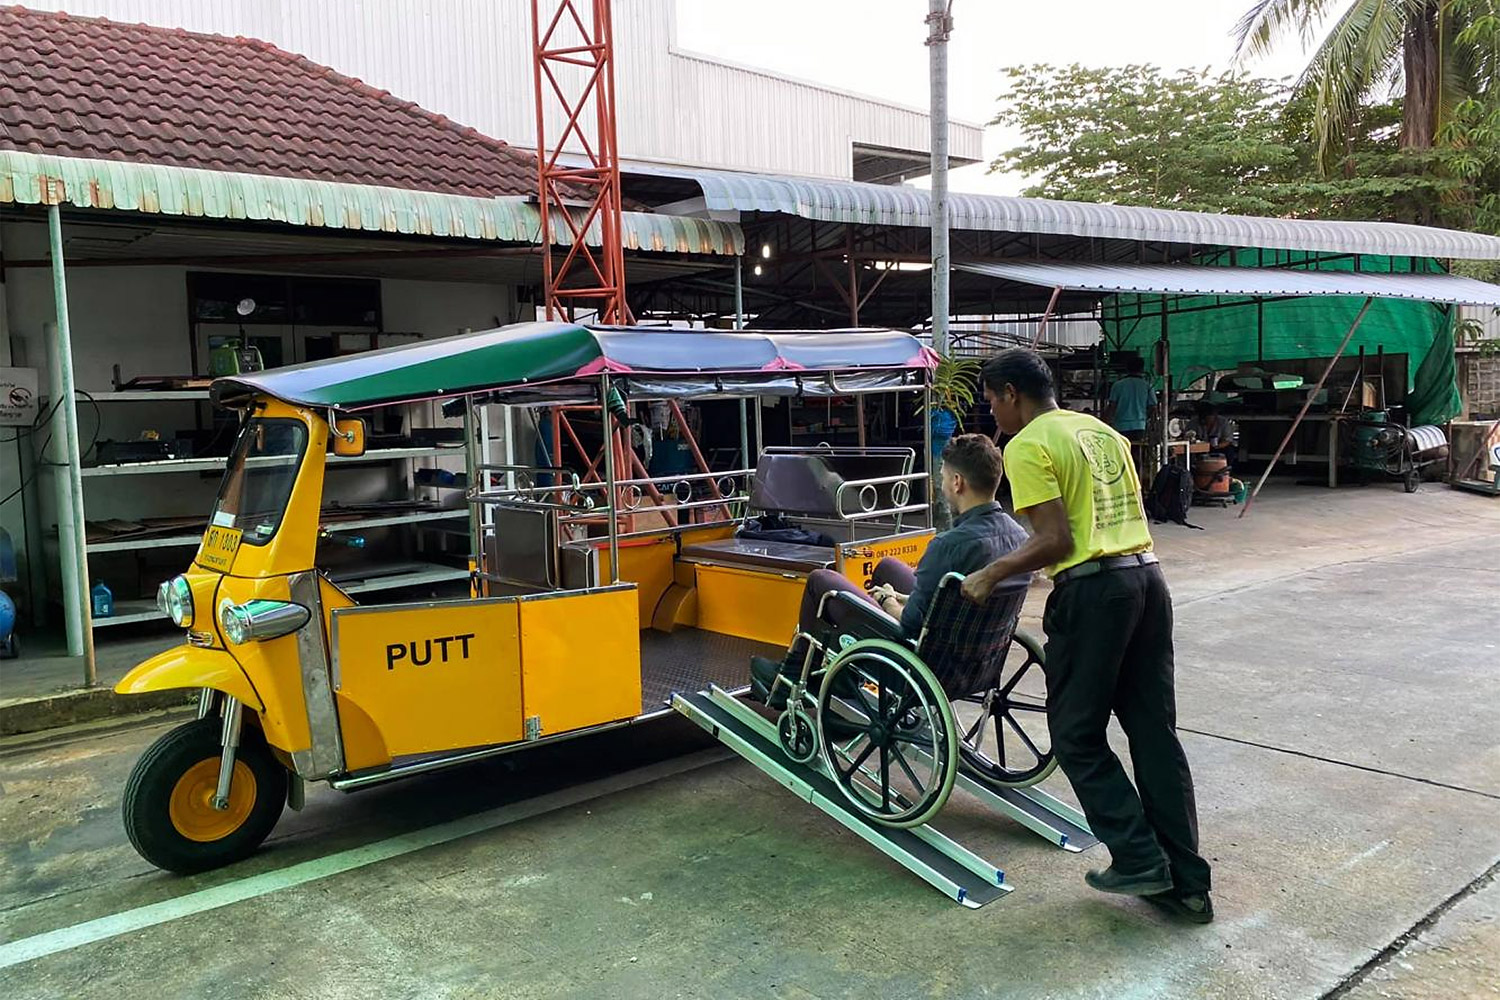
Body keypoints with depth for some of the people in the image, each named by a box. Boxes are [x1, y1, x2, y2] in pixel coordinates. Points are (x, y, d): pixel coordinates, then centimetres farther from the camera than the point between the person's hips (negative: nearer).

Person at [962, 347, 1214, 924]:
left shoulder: (1027, 447, -8)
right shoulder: (1102, 431, 17)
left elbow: (1055, 540, -16)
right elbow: (1128, 511, 18)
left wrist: (990, 575, -6)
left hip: (1092, 592, -8)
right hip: (1147, 576, 8)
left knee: (1077, 735, 8)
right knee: (1154, 730, 12)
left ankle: (1139, 858, 8)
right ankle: (1186, 882, 18)